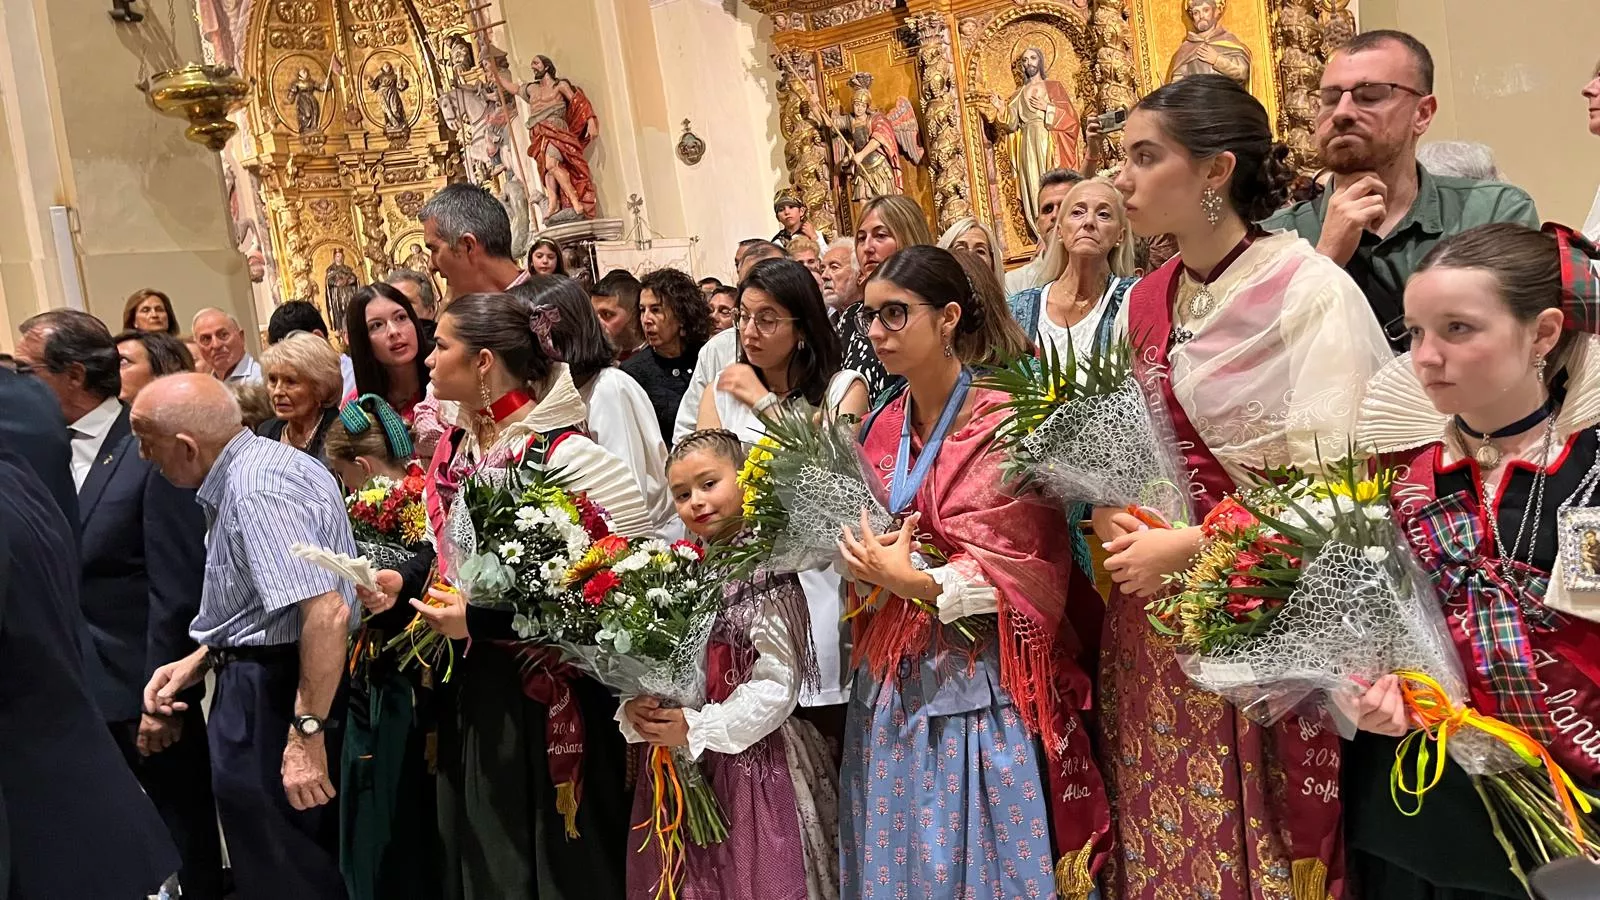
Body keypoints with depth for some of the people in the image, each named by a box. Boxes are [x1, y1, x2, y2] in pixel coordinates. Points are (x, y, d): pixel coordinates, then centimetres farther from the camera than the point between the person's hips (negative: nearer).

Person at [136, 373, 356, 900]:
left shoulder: (258, 492, -24)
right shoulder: (255, 462, 8)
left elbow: (327, 612, -33)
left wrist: (307, 734, -29)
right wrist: (199, 661, 11)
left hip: (274, 696, -10)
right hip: (264, 680, 10)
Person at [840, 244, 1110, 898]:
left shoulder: (1005, 422, -10)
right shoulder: (879, 428, 8)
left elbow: (1023, 570, -13)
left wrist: (912, 581, -19)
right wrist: (867, 567, -8)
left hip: (980, 684, -5)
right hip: (894, 682, 6)